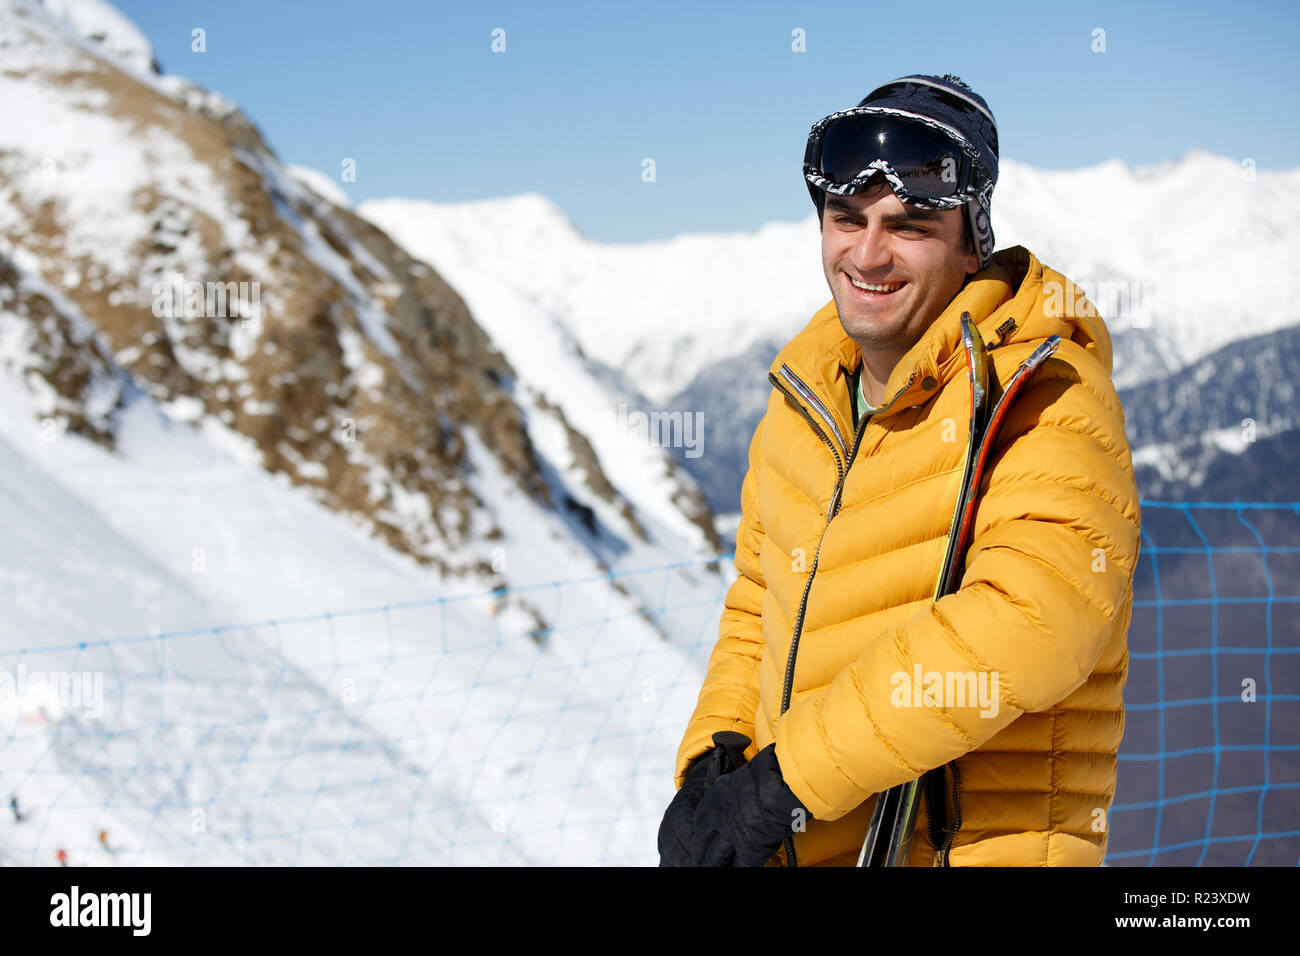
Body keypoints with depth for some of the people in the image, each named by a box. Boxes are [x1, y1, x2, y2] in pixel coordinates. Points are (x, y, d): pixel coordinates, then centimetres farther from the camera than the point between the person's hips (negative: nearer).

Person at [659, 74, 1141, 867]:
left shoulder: (1043, 397, -11)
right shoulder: (806, 399, 10)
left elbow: (1027, 621, -25)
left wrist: (784, 782, -24)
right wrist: (713, 764, 3)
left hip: (976, 842, -5)